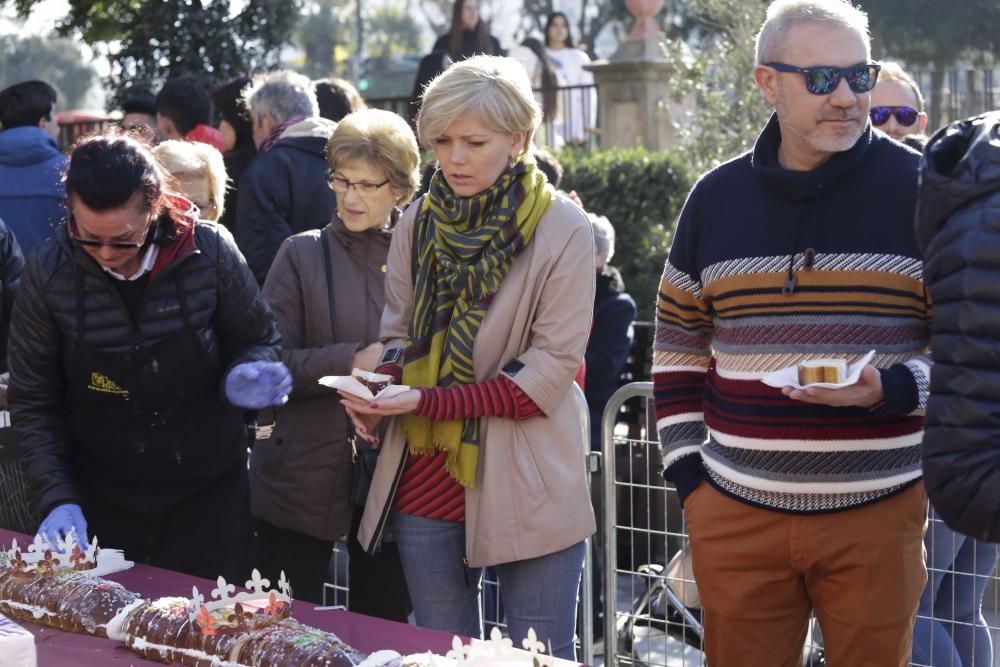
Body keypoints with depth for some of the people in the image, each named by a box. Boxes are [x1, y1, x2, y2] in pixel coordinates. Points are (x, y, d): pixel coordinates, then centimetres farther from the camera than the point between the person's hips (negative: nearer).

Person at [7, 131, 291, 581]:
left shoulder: (210, 251, -14)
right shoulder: (48, 272, -13)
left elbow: (258, 341, 2)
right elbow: (33, 403, -4)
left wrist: (248, 373, -20)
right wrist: (57, 498, -14)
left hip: (208, 498, 0)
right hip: (101, 505, 0)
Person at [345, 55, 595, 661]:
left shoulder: (563, 230, -9)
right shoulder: (419, 224, 6)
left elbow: (547, 374, -12)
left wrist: (428, 401, -20)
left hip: (524, 489, -4)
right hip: (426, 482, 5)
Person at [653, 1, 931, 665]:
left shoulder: (919, 188, -2)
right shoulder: (716, 199, 6)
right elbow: (678, 348, 14)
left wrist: (893, 389, -18)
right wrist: (689, 475, 7)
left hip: (878, 516, -2)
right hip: (735, 517, 2)